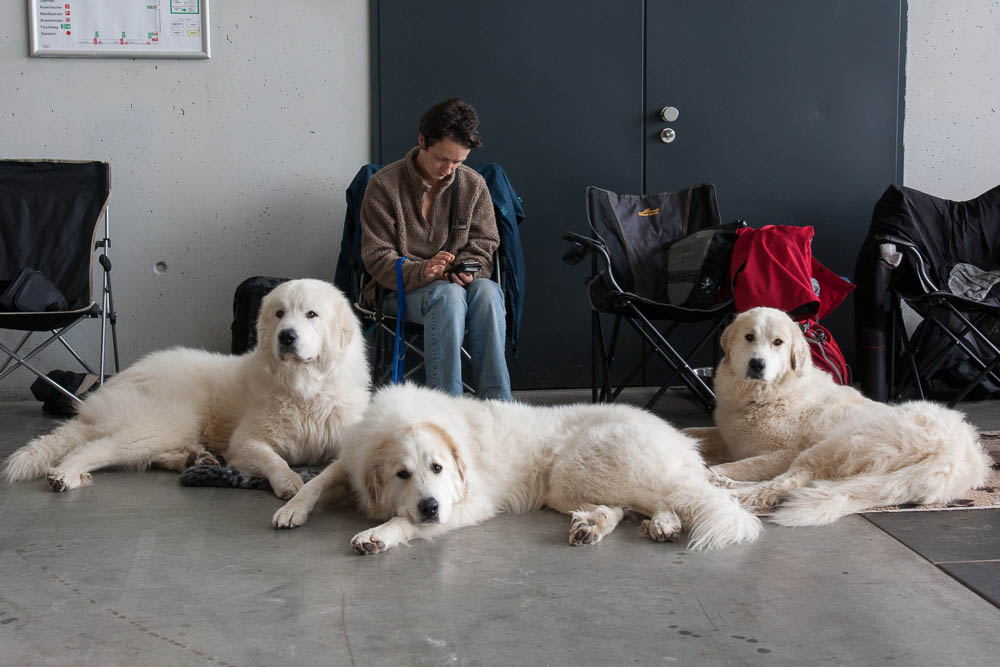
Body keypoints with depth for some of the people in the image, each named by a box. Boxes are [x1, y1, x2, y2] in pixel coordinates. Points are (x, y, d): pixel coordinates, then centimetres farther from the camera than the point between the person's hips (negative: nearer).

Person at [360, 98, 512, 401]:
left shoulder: (473, 185, 5)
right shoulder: (383, 185, -5)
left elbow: (483, 244, 10)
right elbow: (378, 259, -6)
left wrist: (468, 271, -15)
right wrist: (422, 271, -26)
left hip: (457, 283, 3)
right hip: (401, 288, -3)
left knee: (488, 291, -33)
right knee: (449, 295, -37)